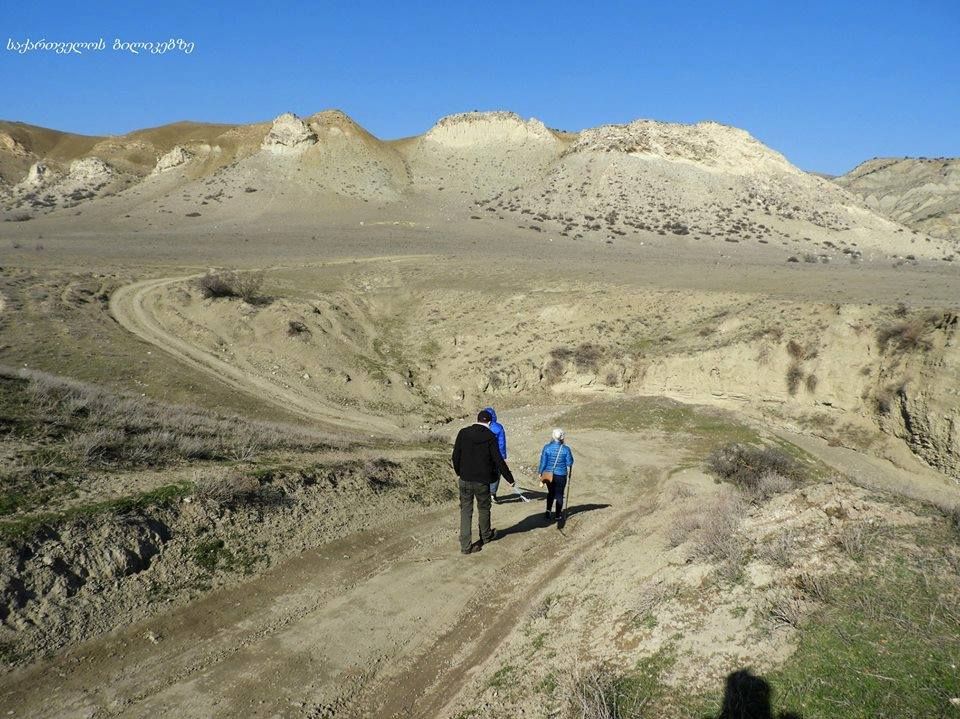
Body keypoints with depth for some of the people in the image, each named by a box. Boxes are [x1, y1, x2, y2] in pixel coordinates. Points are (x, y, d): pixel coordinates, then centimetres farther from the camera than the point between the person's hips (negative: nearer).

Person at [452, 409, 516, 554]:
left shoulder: (463, 433, -3)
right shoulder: (490, 437, -10)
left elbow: (456, 455, 2)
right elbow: (498, 460, -10)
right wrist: (510, 478, -1)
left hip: (465, 479, 2)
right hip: (482, 480, -2)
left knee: (466, 510, 8)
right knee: (484, 508, 19)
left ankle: (465, 545, 5)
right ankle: (486, 536, 38)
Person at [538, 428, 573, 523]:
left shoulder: (547, 447, -10)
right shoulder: (566, 449, -12)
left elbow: (543, 461, -5)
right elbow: (569, 463, -4)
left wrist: (540, 472, 7)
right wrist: (569, 472, 16)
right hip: (561, 475, -1)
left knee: (551, 493, 21)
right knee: (559, 494, 12)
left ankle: (549, 511, 13)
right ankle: (558, 515, 17)